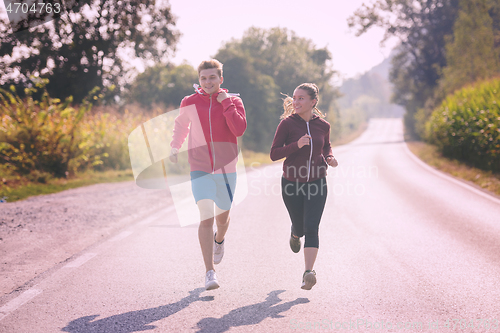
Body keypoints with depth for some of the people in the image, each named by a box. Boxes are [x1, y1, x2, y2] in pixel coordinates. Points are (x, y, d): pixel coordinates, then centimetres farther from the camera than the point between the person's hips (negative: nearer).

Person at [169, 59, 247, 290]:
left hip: (226, 168, 1)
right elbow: (181, 125, 20)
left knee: (222, 216, 17)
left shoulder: (233, 102, -2)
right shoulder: (189, 103, 0)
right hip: (200, 169, -1)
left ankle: (219, 240, 53)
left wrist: (225, 102, -18)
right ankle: (210, 273, -11)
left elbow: (239, 130, -19)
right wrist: (175, 147, 8)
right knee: (206, 218, -14)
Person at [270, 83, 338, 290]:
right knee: (299, 226, 15)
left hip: (316, 184, 0)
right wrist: (297, 145, -25)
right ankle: (295, 234, 53)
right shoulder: (287, 123, -9)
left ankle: (308, 273, -17)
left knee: (311, 228, -13)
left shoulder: (323, 125, 0)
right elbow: (274, 154, -11)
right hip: (292, 184, 0)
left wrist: (329, 158, -2)